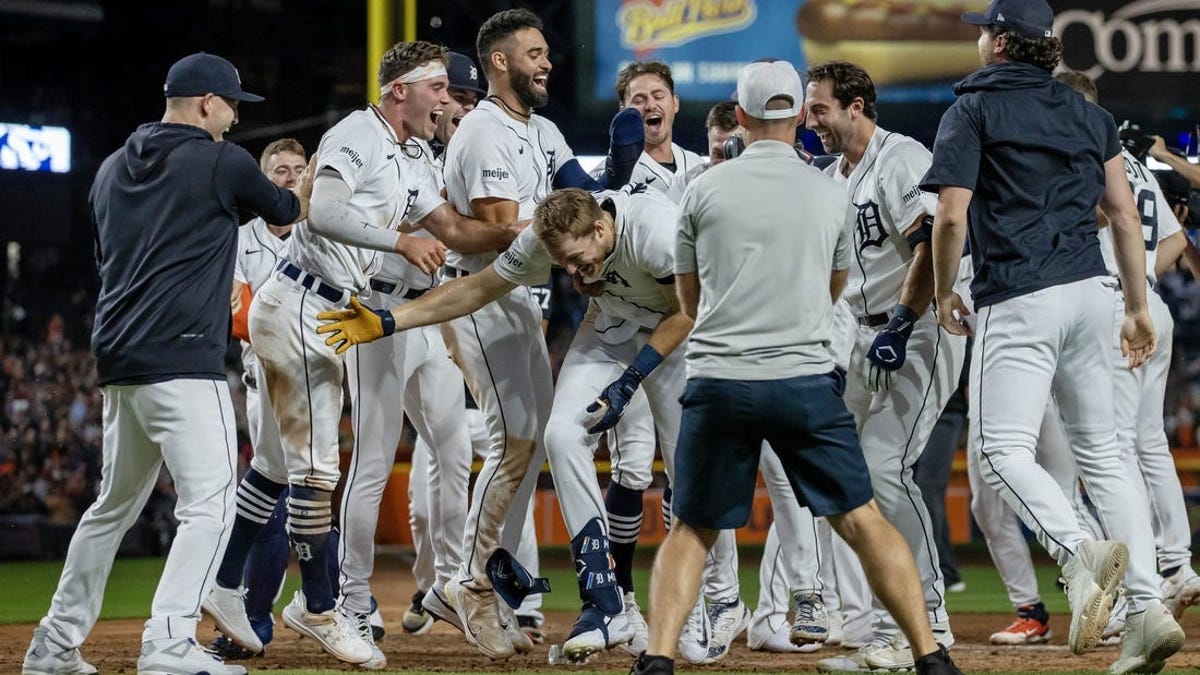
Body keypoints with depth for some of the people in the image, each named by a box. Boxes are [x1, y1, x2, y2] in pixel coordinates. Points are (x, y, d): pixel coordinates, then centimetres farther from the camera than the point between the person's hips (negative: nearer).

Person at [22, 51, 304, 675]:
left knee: (114, 504, 18)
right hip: (182, 360, -8)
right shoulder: (222, 162, -2)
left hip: (117, 362, 8)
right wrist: (315, 184, 35)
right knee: (209, 505, -10)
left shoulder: (112, 169, 17)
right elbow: (285, 210, 15)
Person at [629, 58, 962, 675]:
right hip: (806, 380, 0)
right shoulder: (832, 196, 7)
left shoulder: (703, 191, 5)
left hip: (717, 383, 0)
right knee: (863, 521, 5)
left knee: (692, 528, 11)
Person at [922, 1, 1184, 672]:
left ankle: (1081, 550, -35)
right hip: (1091, 290, 6)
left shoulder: (973, 111, 0)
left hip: (1018, 300, -6)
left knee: (1003, 448, -9)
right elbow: (1125, 214, 13)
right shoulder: (1090, 114, 16)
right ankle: (1149, 608, -2)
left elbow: (952, 215, -8)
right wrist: (1139, 308, 17)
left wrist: (945, 292, 6)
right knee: (1102, 452, 9)